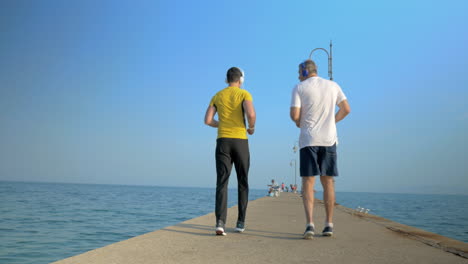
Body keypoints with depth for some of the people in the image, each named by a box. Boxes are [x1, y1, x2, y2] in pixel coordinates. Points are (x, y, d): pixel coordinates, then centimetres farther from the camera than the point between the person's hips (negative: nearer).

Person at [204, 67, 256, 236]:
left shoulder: (217, 96, 13)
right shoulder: (244, 94, 2)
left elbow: (208, 120, 5)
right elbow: (251, 114, -17)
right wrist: (252, 127, 4)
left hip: (223, 141, 2)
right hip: (240, 141, -2)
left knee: (222, 183, -3)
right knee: (242, 182, 10)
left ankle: (220, 222, -18)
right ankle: (241, 222, 13)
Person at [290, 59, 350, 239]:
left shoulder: (299, 88, 0)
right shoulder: (333, 86, 10)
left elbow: (294, 115, -9)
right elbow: (346, 109, 10)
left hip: (308, 139, -3)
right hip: (329, 139, 3)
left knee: (308, 183, -2)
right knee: (328, 182, 10)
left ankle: (310, 224, -14)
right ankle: (329, 224, 14)